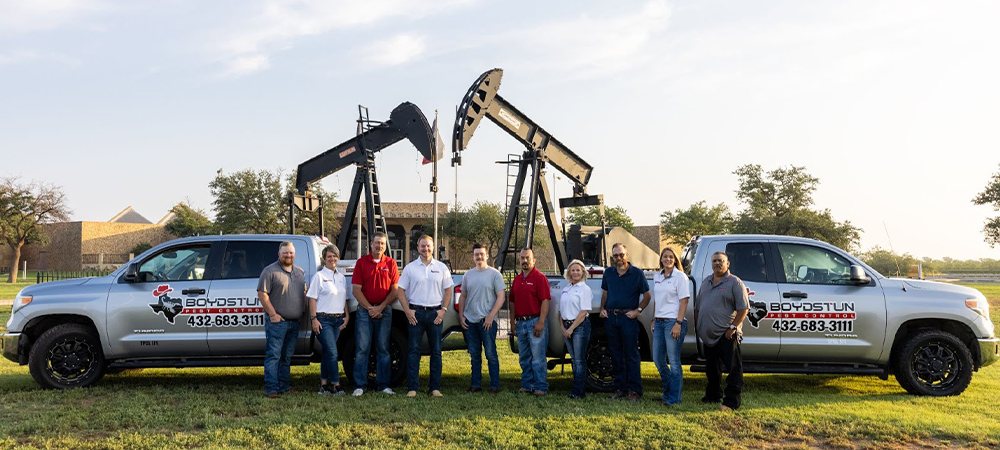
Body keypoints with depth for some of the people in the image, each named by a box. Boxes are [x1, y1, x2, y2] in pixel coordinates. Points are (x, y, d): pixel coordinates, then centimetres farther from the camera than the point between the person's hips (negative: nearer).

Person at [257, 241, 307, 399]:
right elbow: (262, 294, -10)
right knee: (273, 356, -7)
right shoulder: (270, 271, -4)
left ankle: (284, 386, 19)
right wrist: (273, 314, -14)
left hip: (294, 322, 6)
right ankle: (272, 389, -7)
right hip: (277, 321, -6)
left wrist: (302, 312, 11)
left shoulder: (300, 272, 16)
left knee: (287, 356, 12)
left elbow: (304, 293, 24)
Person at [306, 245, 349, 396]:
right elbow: (312, 298, -6)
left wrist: (347, 316, 11)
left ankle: (324, 384, 15)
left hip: (338, 320, 6)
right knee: (332, 352, -10)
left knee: (327, 352, 10)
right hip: (323, 319, -6)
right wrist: (313, 319, -13)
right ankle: (336, 385, -6)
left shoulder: (341, 277, 15)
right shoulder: (319, 276, -2)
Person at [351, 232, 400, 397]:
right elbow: (356, 290, -1)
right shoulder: (361, 262, 3)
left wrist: (380, 307, -7)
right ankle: (360, 385, 4)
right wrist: (370, 308, -8)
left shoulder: (390, 263, 5)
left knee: (383, 349, 5)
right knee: (362, 349, -1)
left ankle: (383, 385, 11)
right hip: (364, 309, -1)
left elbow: (394, 290, 2)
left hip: (384, 310, 1)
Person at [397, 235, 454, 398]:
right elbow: (401, 291, 4)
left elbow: (448, 290, 10)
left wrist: (443, 310, -1)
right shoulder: (410, 268, 4)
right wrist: (407, 311, -6)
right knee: (414, 350, -1)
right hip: (416, 312, -1)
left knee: (436, 352, 5)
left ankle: (435, 388, 12)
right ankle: (412, 388, 3)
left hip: (435, 313, 1)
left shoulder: (441, 268, 8)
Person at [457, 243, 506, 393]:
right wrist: (461, 316, 7)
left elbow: (500, 297, -6)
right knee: (474, 355, 10)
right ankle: (476, 384, 18)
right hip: (470, 321, 5)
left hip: (487, 321, -5)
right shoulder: (468, 275, 13)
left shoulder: (494, 274, -2)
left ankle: (495, 385, 3)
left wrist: (490, 316, -14)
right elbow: (463, 297, 18)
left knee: (491, 354, -3)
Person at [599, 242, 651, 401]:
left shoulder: (637, 273, -2)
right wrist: (602, 309, 7)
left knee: (631, 355, -3)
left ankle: (634, 391, 1)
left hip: (628, 318, -4)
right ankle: (620, 388, 17)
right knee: (616, 355, 9)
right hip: (610, 317, 4)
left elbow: (647, 295, 3)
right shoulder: (608, 272, 10)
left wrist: (638, 310, -8)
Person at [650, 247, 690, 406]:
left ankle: (674, 398, 5)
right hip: (659, 321, 7)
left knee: (674, 361, -3)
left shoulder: (680, 277, -6)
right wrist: (653, 320, 14)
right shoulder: (657, 277, 13)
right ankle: (668, 392, 28)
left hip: (673, 321, -7)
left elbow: (684, 301, -11)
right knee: (658, 359, 12)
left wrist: (678, 323, -18)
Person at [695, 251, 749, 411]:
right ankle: (712, 396, 30)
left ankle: (731, 402, -1)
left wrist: (733, 327, -17)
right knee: (711, 368, 17)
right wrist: (698, 326, 14)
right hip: (708, 335, 7)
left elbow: (743, 309, -11)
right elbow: (698, 307, 21)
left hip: (726, 335, -7)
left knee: (733, 369, -4)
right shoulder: (706, 282, 15)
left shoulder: (734, 282, -5)